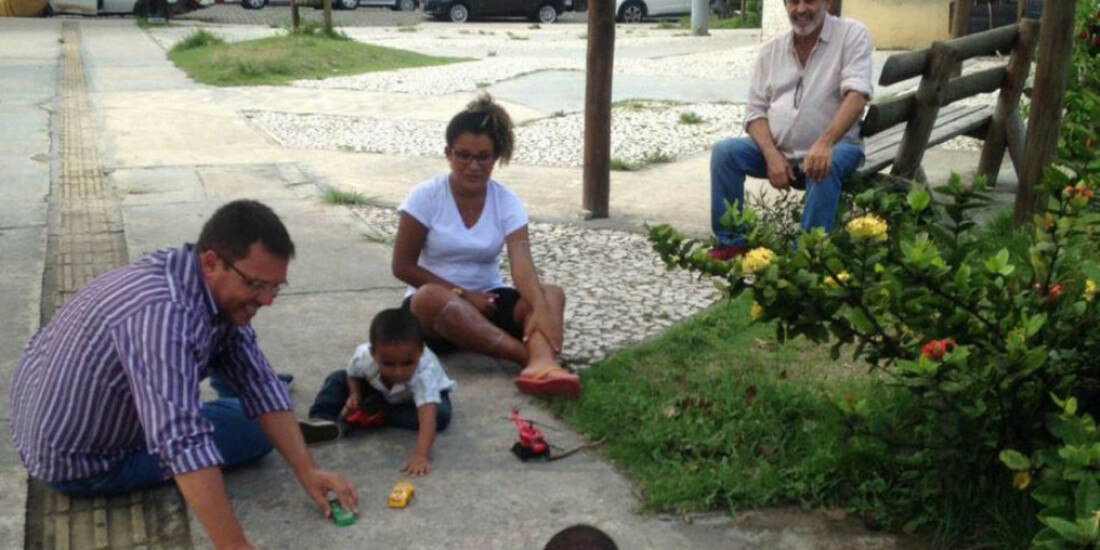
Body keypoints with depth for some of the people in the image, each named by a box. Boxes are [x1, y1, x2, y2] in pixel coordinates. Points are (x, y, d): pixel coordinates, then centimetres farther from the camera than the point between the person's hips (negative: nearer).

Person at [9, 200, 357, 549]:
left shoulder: (219, 290, -9)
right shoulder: (162, 312, -38)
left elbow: (261, 388, -6)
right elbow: (185, 444, -44)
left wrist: (307, 471, -14)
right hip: (78, 461, -8)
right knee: (253, 429, -4)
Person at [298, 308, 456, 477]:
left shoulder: (424, 373, -46)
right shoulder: (364, 357, -34)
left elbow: (427, 417, -57)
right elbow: (353, 374, -6)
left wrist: (420, 455, -70)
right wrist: (354, 395, -24)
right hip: (381, 392, 3)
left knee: (441, 415, -33)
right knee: (338, 379, -9)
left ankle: (378, 415, -18)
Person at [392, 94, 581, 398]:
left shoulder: (507, 202, -5)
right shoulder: (426, 197, -9)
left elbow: (522, 265, -20)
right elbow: (403, 266, -8)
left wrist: (540, 309, -39)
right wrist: (464, 295, -16)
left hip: (487, 299, 3)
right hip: (434, 305, -2)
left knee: (552, 294, -24)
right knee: (432, 297, -38)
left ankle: (540, 365, -56)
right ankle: (533, 355, -43)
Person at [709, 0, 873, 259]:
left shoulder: (851, 34, -6)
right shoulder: (771, 49, 7)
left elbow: (857, 94, -21)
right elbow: (756, 111, 3)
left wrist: (824, 143, -37)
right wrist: (772, 156, -16)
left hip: (833, 147, -4)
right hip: (777, 150, 4)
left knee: (823, 167, -37)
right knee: (724, 151, -16)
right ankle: (731, 242, -9)